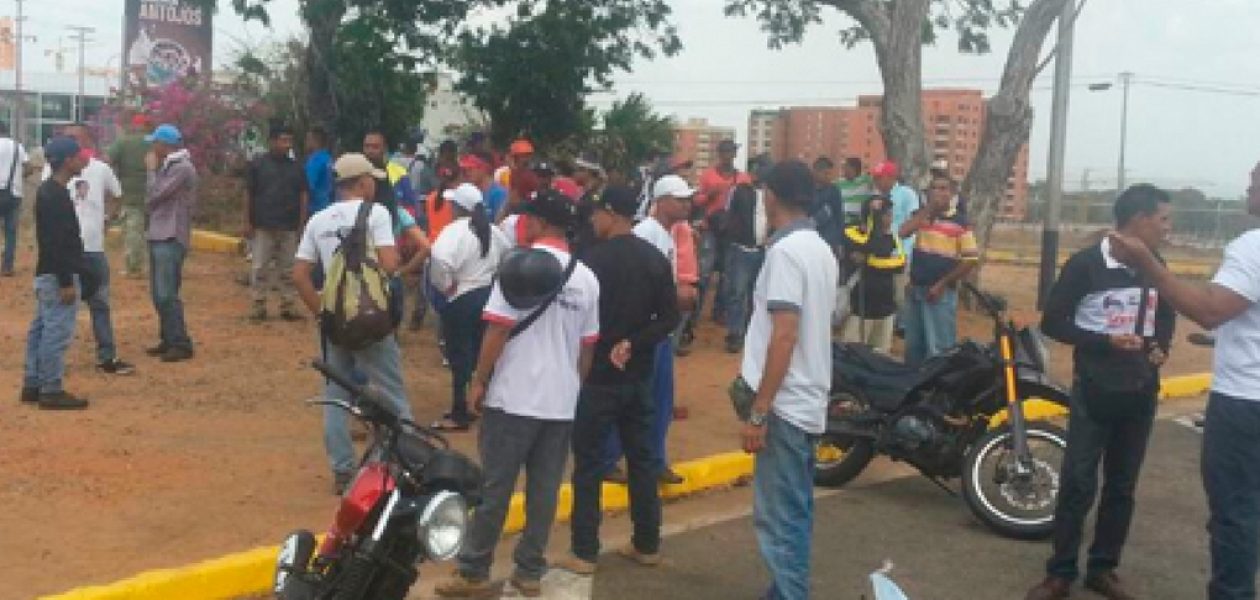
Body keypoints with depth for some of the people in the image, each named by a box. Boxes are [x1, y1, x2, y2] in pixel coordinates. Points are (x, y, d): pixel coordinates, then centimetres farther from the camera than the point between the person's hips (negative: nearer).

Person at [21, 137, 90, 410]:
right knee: (57, 332, -5)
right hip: (58, 275, -11)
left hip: (46, 274, 11)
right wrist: (66, 282, -22)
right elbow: (56, 243, -22)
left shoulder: (48, 191, 13)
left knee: (41, 329, 14)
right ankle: (51, 391, -1)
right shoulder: (56, 195, -18)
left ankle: (32, 385, 21)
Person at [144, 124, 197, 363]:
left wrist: (152, 169, -4)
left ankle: (181, 344, -6)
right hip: (158, 236, 10)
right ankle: (168, 340, 20)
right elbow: (152, 199, 15)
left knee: (167, 294, -11)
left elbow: (154, 195, -17)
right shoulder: (168, 167, 16)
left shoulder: (182, 168, -15)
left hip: (171, 239, -10)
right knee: (159, 293, 12)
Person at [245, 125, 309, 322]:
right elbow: (248, 194, 2)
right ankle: (259, 306, 6)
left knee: (288, 268, 6)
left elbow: (304, 195, 10)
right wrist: (248, 222, -2)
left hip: (289, 227, 2)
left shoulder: (296, 167, 9)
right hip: (263, 226, -2)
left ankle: (287, 306, 13)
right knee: (261, 268, 0)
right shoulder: (257, 164, 2)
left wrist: (302, 222, 2)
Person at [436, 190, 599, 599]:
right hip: (562, 402, 4)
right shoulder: (586, 277, 7)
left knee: (494, 487, 3)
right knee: (544, 491, 10)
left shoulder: (520, 263, -8)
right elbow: (588, 347, 11)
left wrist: (479, 381, -2)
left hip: (514, 397, -4)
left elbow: (498, 329, -10)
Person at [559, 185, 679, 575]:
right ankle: (647, 545, 22)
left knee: (589, 464, 3)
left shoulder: (595, 258, -14)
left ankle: (584, 553, 6)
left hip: (598, 374, -5)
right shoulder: (656, 258, 3)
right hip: (638, 376, 6)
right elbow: (670, 318, 1)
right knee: (642, 459, 14)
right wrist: (632, 344, -5)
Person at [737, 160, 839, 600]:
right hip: (807, 399, 9)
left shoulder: (785, 250, -16)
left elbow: (785, 335, -22)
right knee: (794, 512, 17)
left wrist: (758, 412, -20)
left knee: (779, 518, -5)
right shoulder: (821, 249, 11)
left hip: (785, 404, -9)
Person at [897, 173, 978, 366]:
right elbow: (902, 233, -10)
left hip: (941, 293, -5)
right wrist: (927, 208, -11)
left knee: (938, 348, -2)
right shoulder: (921, 215, 8)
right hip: (915, 289, 5)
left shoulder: (960, 223, -7)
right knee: (913, 346, 16)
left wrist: (942, 285, -12)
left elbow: (971, 260, -9)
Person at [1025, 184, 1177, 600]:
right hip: (1095, 392, -5)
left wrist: (1162, 346, 1)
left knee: (1122, 486, 11)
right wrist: (1107, 340, -22)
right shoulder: (1086, 264, -12)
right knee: (1078, 484, -2)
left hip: (1141, 394, 5)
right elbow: (1052, 323, -11)